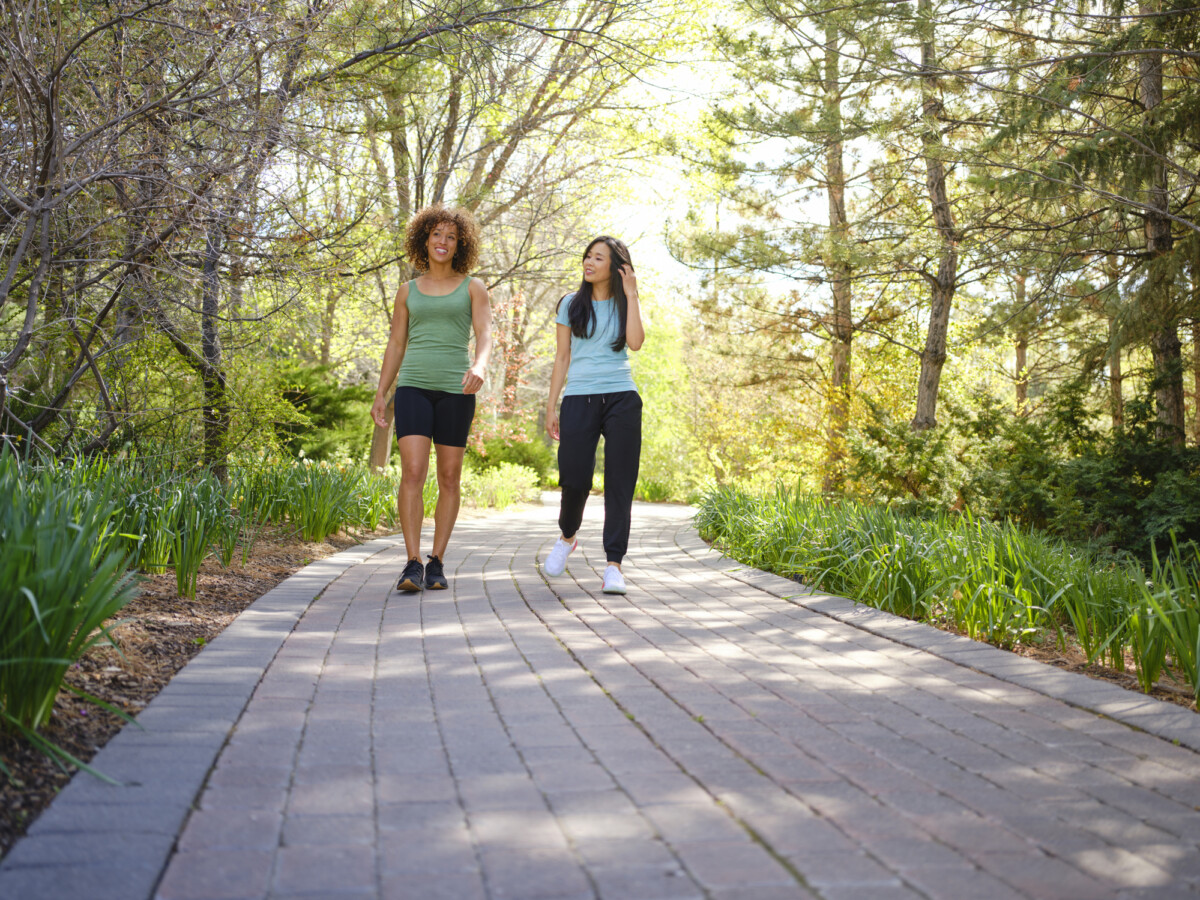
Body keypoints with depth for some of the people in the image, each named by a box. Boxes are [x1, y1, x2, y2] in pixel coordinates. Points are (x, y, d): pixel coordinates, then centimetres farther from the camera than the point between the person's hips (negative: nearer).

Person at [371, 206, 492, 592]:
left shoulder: (473, 287, 8)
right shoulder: (408, 291, 14)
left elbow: (484, 334, -6)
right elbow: (395, 345, 16)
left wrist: (480, 366, -27)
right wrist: (380, 395, 8)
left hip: (455, 390, -1)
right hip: (413, 387, 1)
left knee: (449, 477, 3)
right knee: (412, 472, -13)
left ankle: (436, 562, 13)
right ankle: (413, 564, -13)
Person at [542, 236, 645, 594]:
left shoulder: (624, 305, 12)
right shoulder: (571, 305, 12)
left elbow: (635, 342, -7)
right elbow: (562, 358, 12)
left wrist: (631, 295, -4)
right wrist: (551, 407, 7)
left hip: (621, 399, 0)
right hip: (579, 399, 0)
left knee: (620, 481, -5)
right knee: (575, 479, -7)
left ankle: (614, 564, -3)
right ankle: (567, 537, 24)